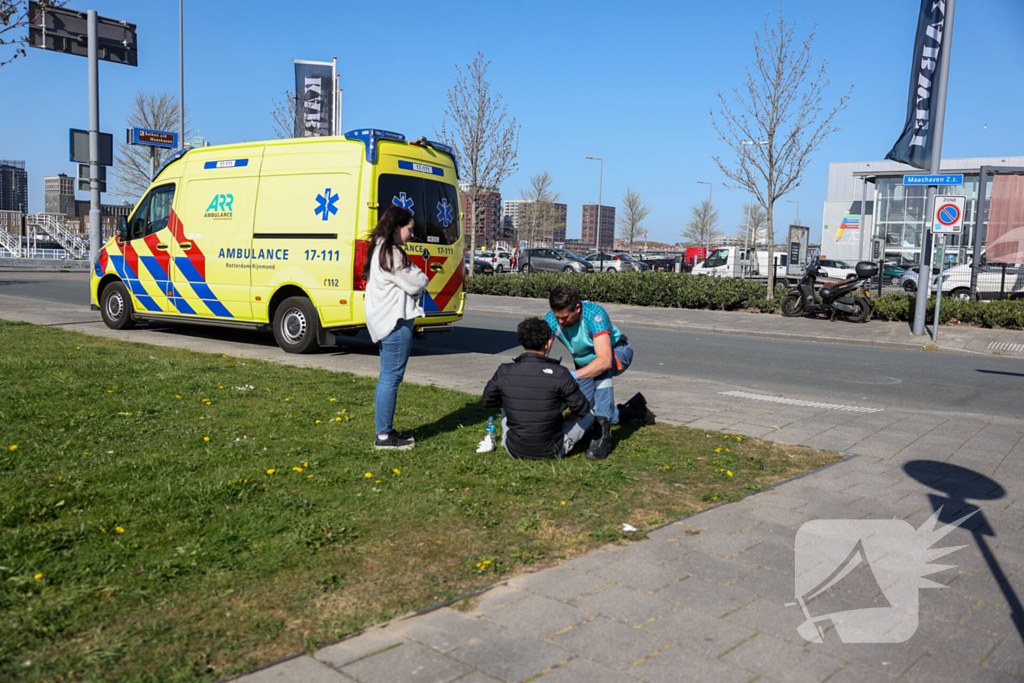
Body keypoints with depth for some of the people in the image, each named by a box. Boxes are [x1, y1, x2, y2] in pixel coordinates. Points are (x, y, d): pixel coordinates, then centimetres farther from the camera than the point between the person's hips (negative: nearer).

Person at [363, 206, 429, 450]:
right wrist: (422, 277, 6)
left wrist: (416, 278, 4)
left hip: (385, 322, 11)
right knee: (391, 377, -7)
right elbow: (415, 284, -13)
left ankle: (385, 431, 21)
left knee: (387, 377, 14)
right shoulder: (392, 254, -16)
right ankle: (384, 436, -2)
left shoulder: (381, 250, 18)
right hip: (396, 323, -11)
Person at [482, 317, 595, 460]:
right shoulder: (559, 374, -21)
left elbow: (488, 401, 5)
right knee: (589, 414, 21)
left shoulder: (504, 372, -13)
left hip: (514, 450, 3)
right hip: (552, 451, -2)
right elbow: (582, 409, -10)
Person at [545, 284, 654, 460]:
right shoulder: (551, 320, -25)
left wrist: (574, 376, -61)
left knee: (601, 368, -40)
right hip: (584, 363, 6)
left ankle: (602, 435, -38)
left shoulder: (594, 314, -39)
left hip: (617, 352, -5)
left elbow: (605, 360, -49)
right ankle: (634, 408, 23)